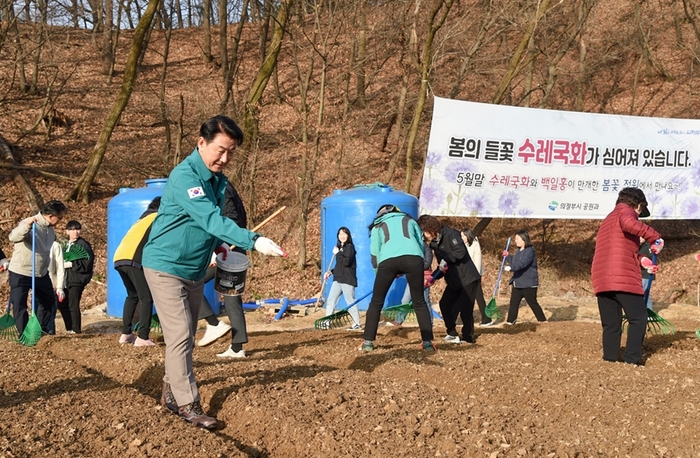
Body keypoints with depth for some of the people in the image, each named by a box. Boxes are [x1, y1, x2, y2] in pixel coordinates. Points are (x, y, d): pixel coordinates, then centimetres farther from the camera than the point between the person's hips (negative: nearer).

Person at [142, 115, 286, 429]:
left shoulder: (218, 180, 4)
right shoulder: (185, 176, -23)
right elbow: (210, 219, -35)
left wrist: (221, 245, 0)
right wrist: (253, 241, -44)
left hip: (195, 270, 9)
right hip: (166, 267, -8)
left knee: (186, 338, 13)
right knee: (179, 336, -11)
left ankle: (171, 393, 24)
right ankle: (188, 405, -7)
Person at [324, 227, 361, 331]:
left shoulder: (350, 247, -8)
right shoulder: (340, 247, 15)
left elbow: (346, 262, -22)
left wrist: (337, 253, -12)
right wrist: (330, 272, 12)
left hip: (347, 280, -8)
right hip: (337, 279, 8)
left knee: (350, 301, -3)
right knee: (330, 301, 6)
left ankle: (357, 324, 6)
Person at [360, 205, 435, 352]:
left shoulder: (377, 226, 29)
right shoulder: (409, 220, 33)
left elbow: (374, 252, 17)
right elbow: (421, 243, 25)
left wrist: (381, 270, 29)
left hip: (388, 259, -1)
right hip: (413, 257, 1)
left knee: (376, 302, 13)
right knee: (419, 302, 13)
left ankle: (368, 342, 10)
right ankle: (427, 342, 8)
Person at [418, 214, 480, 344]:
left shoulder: (450, 234, -15)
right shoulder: (435, 243, 10)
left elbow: (460, 252, -28)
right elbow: (442, 265, 12)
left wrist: (446, 259, -26)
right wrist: (433, 277, -2)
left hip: (467, 278, -9)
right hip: (454, 281, 9)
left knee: (465, 308, -6)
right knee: (444, 304, 6)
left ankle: (468, 336, 7)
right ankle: (452, 334, 14)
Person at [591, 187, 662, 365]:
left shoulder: (609, 219, 30)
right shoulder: (625, 210, 3)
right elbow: (629, 223, -23)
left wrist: (641, 260, 35)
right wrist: (654, 237, -17)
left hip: (601, 279, 8)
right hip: (623, 278, -7)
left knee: (610, 323, 12)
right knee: (638, 318, 2)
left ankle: (610, 357, 7)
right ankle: (632, 357, -4)